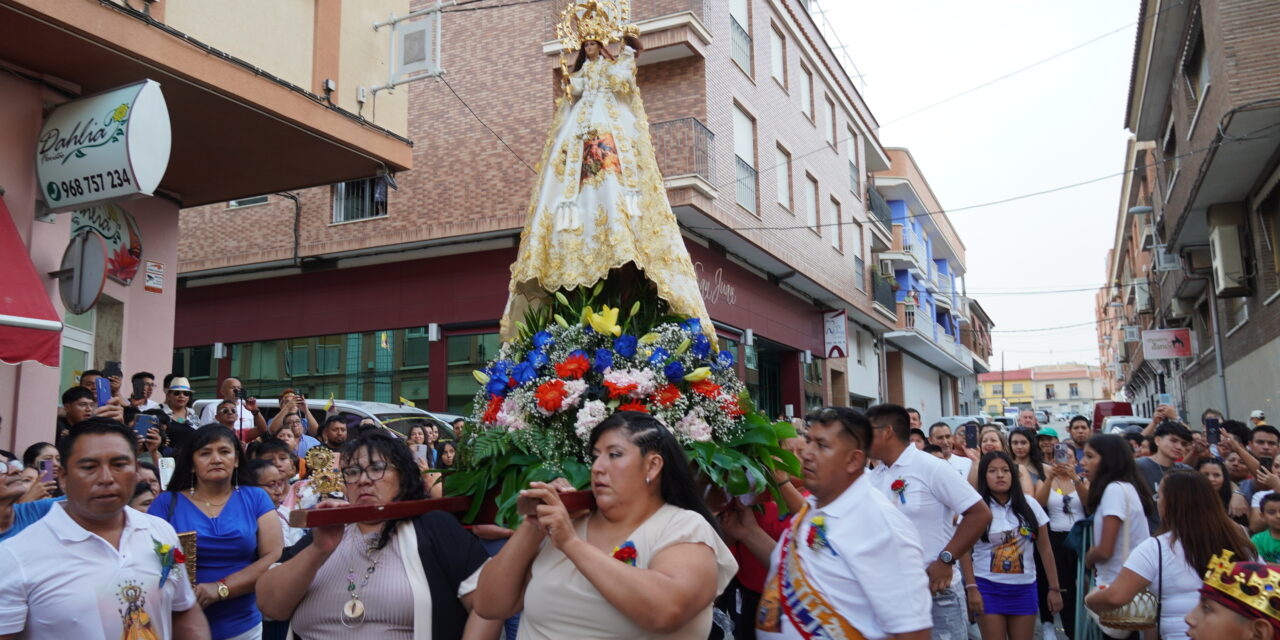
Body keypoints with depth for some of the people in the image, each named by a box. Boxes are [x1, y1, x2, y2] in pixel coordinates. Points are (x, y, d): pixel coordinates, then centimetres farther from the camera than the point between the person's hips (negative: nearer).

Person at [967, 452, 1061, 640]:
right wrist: (971, 588, -13)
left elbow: (1045, 550, 5)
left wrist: (1054, 588, 3)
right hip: (988, 587, -3)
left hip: (1024, 588, 3)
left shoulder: (1029, 506, 2)